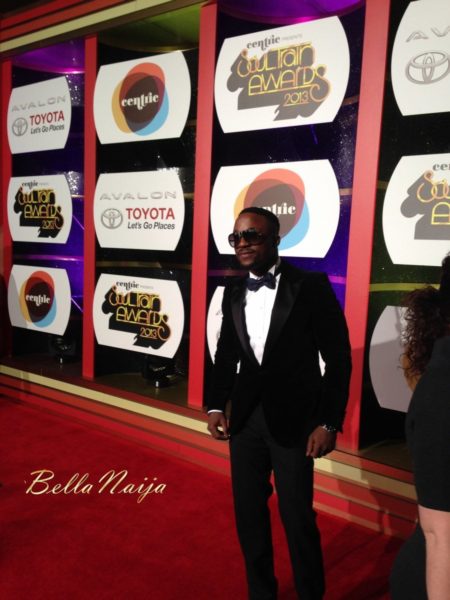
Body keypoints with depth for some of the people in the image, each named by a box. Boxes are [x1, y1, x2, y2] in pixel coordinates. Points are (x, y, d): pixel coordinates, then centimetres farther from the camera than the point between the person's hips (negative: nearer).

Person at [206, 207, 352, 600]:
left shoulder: (310, 286, -10)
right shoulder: (234, 292, 6)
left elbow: (338, 359, -9)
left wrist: (329, 423, -12)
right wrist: (216, 406, 2)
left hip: (294, 419, -5)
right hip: (245, 417, 5)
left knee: (297, 518, 6)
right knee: (248, 512, 15)